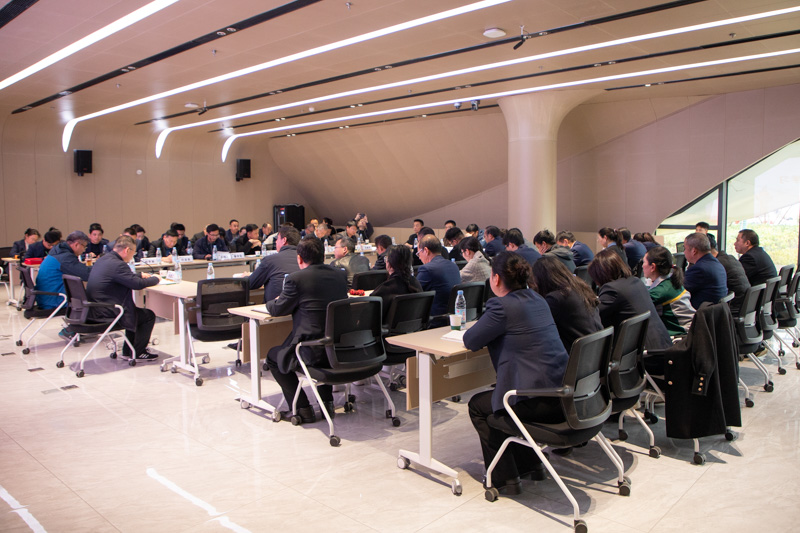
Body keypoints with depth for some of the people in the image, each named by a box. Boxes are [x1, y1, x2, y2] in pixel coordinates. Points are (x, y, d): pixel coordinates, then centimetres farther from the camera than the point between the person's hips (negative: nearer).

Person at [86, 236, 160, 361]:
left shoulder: (103, 259, 10)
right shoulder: (117, 264, -23)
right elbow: (137, 284, -24)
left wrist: (141, 275, 21)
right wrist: (155, 279, -6)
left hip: (96, 310, 10)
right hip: (106, 314, -10)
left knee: (136, 312, 28)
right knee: (149, 315, 3)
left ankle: (128, 351, 29)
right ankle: (137, 353, 12)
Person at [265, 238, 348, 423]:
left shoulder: (297, 279, -13)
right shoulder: (340, 275, 5)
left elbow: (276, 310, 0)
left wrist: (271, 302, 23)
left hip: (314, 351, -6)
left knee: (273, 357, 21)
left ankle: (303, 409, 17)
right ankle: (327, 401, 35)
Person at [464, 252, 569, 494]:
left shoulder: (503, 306, -17)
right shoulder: (536, 299, 10)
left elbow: (470, 341, -8)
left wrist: (477, 328, 12)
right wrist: (487, 327, 16)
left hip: (540, 401, -9)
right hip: (564, 394, 9)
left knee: (478, 406, 15)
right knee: (496, 397, 31)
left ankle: (504, 478, 20)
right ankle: (531, 464, 37)